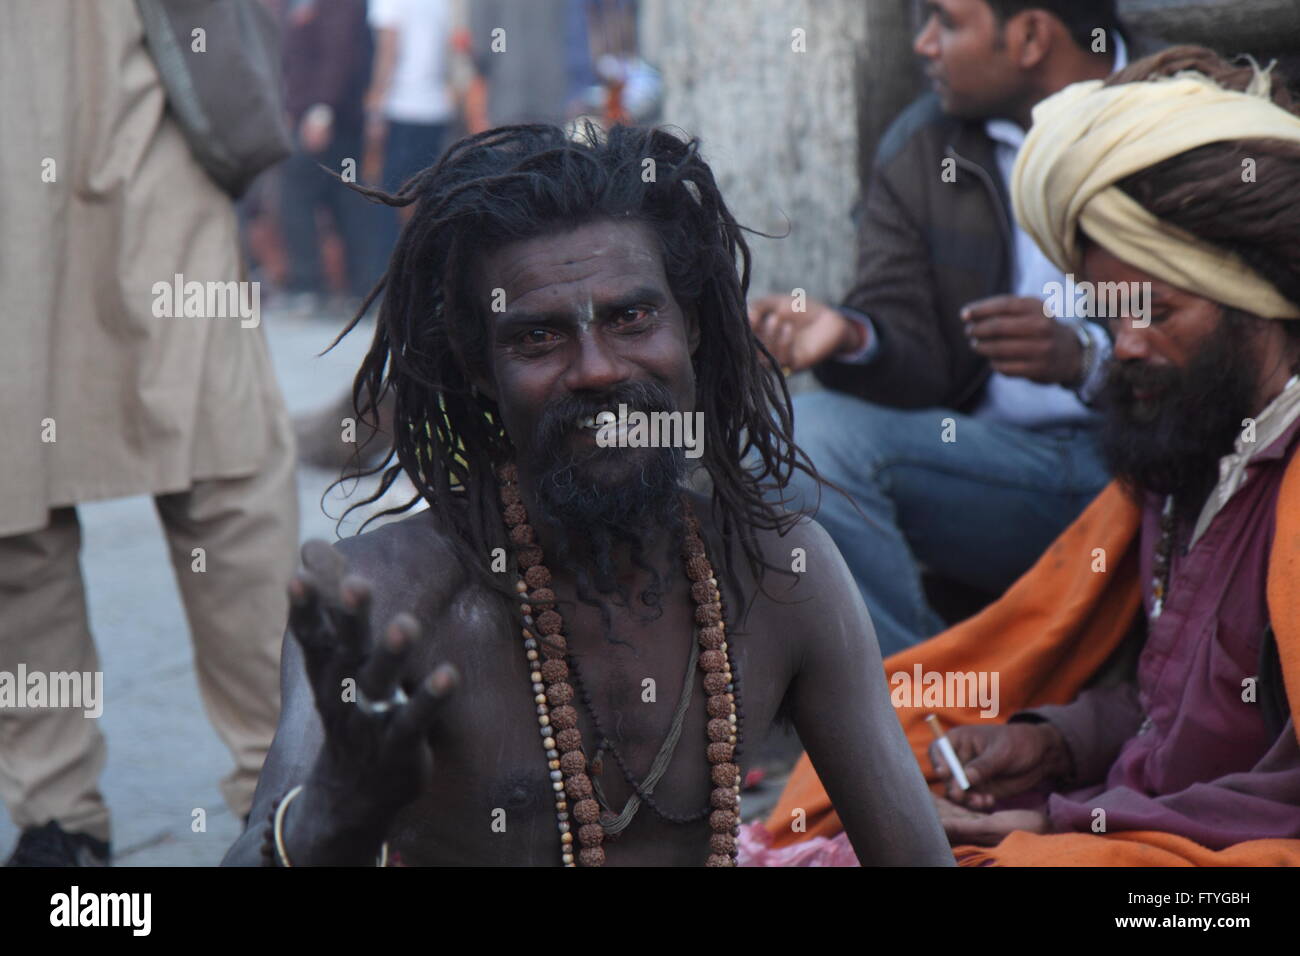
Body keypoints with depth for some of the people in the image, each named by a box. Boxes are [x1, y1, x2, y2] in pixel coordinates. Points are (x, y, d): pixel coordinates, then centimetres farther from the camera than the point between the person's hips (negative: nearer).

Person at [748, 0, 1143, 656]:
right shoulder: (920, 149, 12)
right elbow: (916, 360, 5)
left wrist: (1082, 358, -26)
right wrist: (850, 338, -18)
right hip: (998, 450, 5)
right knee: (808, 434, -21)